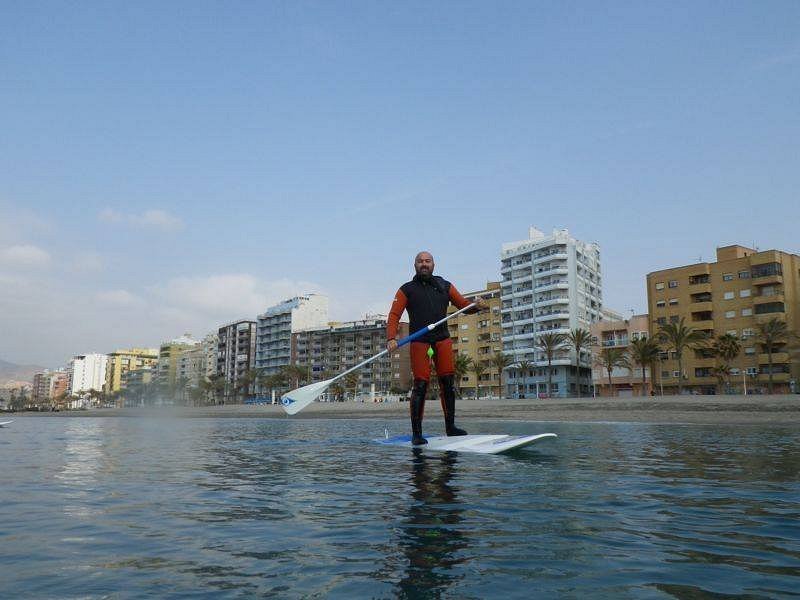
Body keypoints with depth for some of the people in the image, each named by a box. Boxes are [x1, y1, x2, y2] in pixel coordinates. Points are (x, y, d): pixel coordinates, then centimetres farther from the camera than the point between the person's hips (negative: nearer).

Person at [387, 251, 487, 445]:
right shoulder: (407, 289, 7)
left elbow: (464, 305, 15)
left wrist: (477, 306, -8)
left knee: (448, 383, 3)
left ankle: (450, 427, 15)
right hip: (419, 341, -3)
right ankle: (416, 433, 0)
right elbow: (394, 315, -1)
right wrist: (391, 339, -17)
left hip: (442, 339, 3)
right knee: (420, 385, -6)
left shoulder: (445, 286, 16)